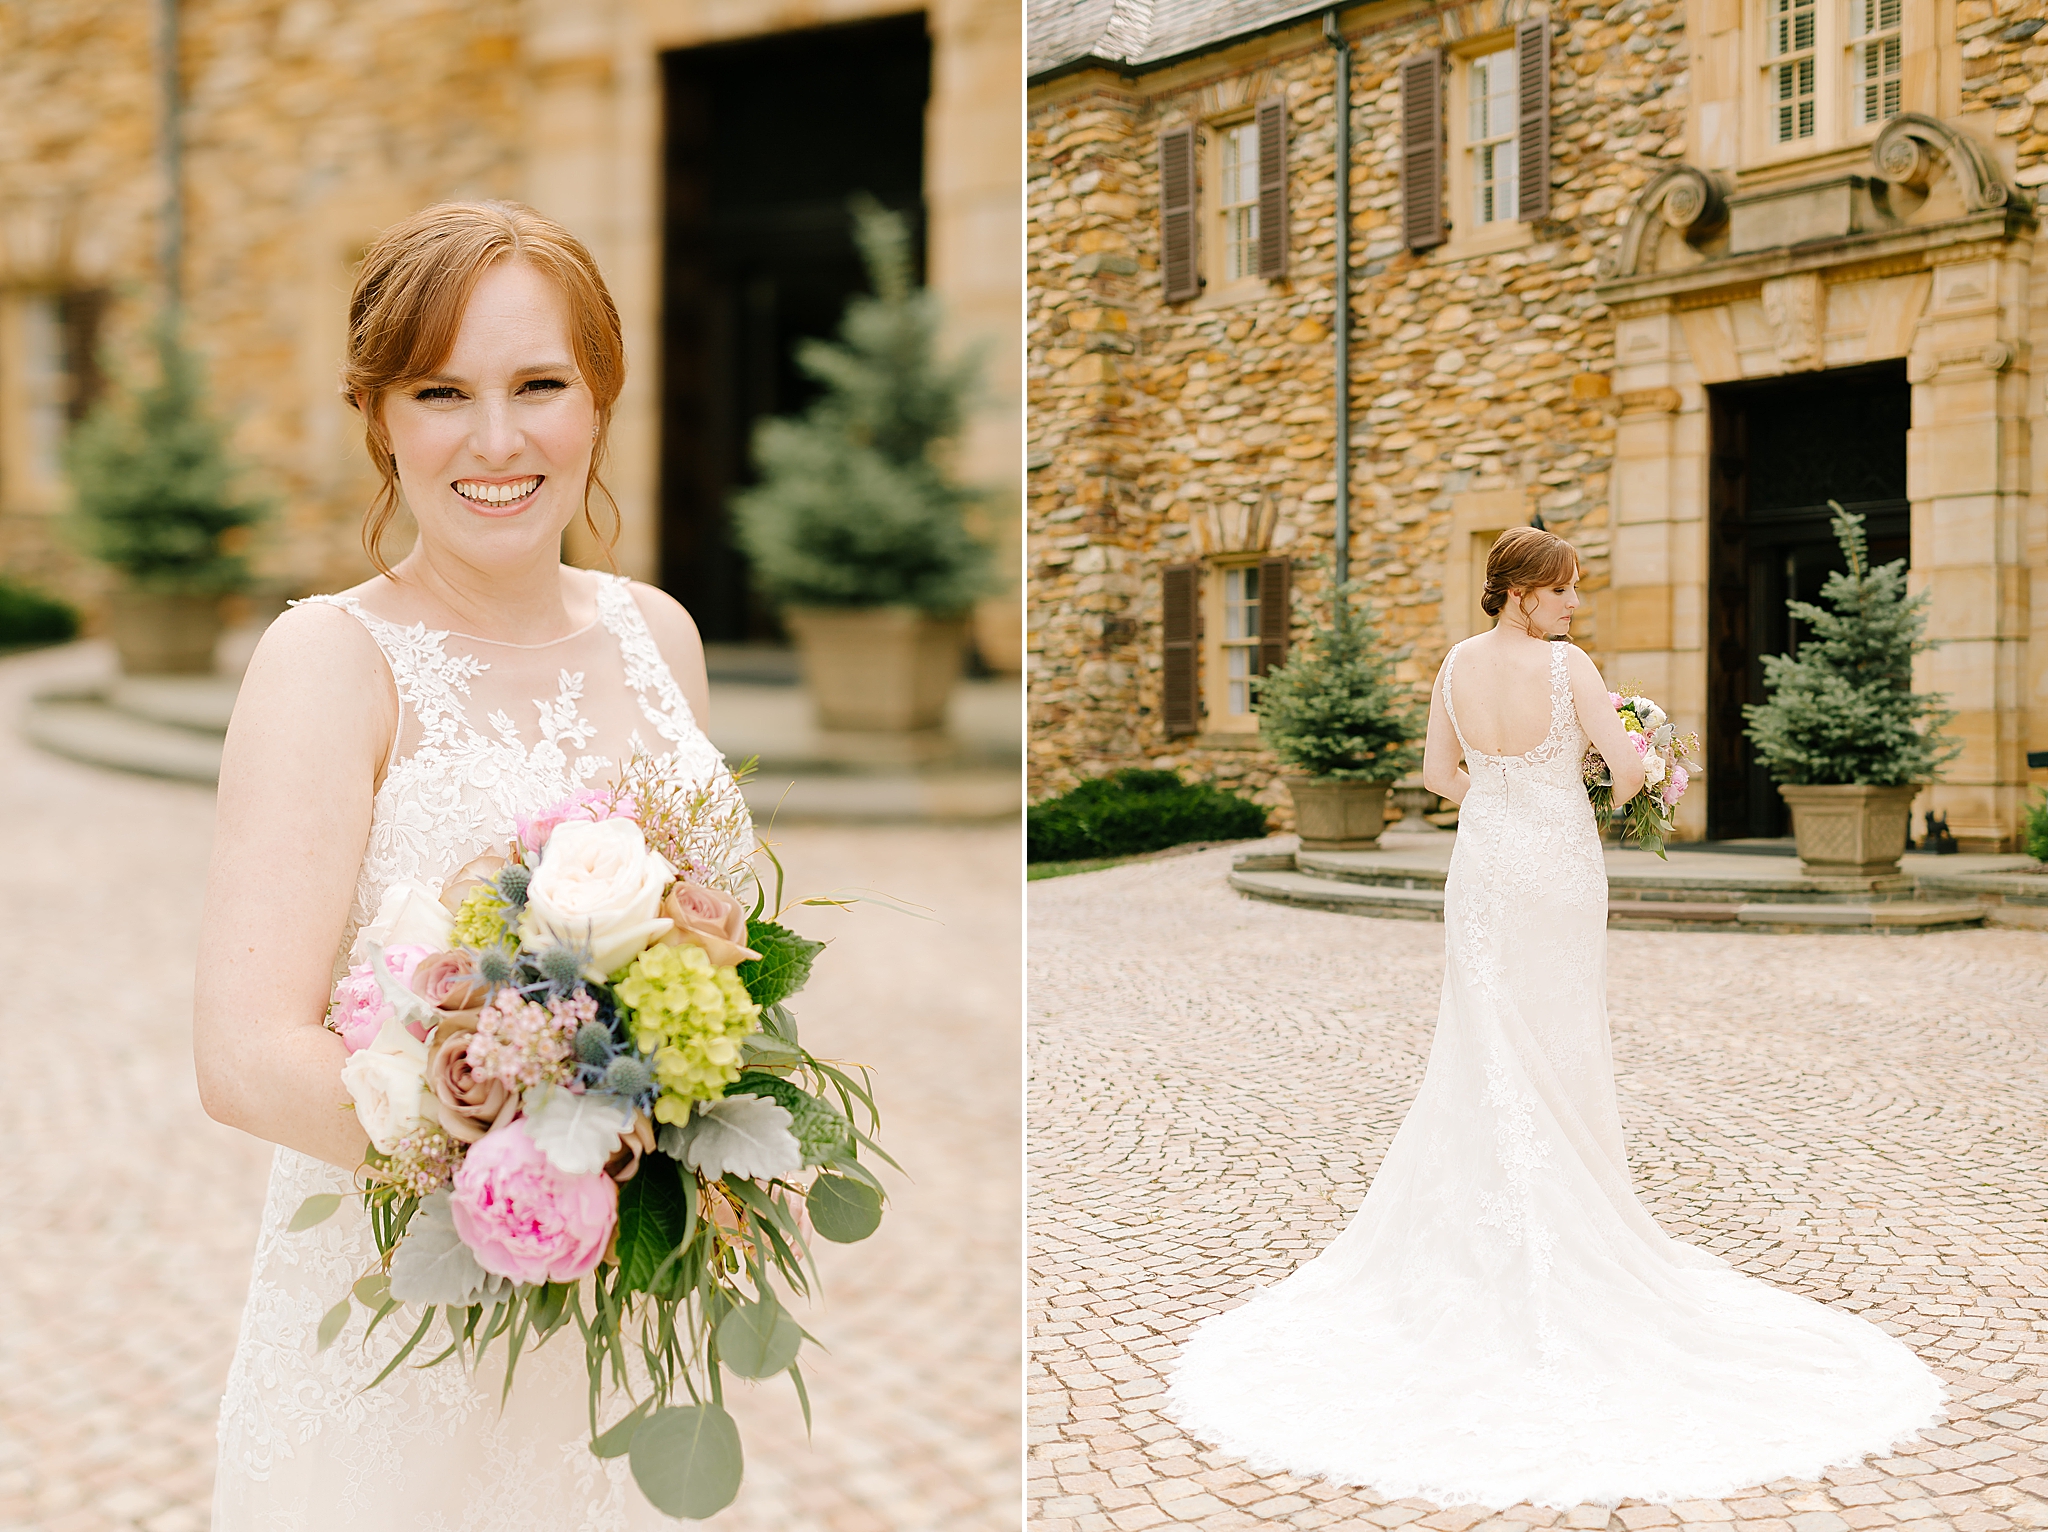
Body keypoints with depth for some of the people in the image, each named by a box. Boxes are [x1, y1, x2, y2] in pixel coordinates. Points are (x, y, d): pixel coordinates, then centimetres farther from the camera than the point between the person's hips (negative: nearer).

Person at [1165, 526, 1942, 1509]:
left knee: (1481, 1050, 12)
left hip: (1482, 869, 4)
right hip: (1558, 869, -4)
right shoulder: (1566, 666, -15)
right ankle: (1565, 1233, 13)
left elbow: (1438, 774, 7)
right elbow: (1628, 762, -18)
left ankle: (1478, 1223, 20)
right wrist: (1624, 790, 5)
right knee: (1560, 1051, 6)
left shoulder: (1457, 664, 0)